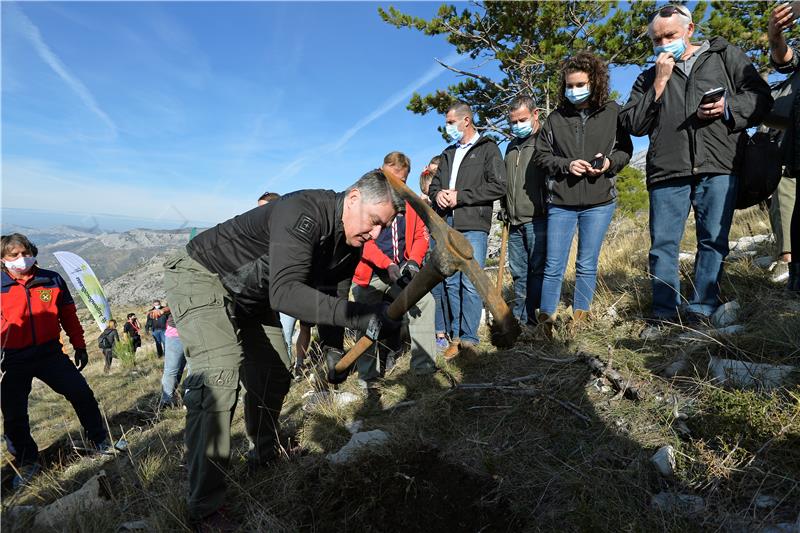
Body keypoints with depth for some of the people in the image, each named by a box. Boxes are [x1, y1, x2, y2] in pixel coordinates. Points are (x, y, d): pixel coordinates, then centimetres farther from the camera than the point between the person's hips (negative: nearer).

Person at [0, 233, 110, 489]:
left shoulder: (52, 280, 0)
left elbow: (69, 316, 7)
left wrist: (79, 346, 10)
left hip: (50, 353, 0)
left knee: (82, 394, -3)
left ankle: (101, 441, 15)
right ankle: (26, 463, 27)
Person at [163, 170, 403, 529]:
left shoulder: (350, 245, -8)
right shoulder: (303, 213, -36)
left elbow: (330, 297, 3)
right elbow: (284, 293, -47)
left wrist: (333, 351, -1)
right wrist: (358, 314, -54)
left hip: (253, 295, 9)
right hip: (201, 275, -8)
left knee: (274, 378, 12)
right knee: (219, 374, -26)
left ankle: (263, 455, 37)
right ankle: (204, 510, -14)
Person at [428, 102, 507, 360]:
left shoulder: (488, 148, 5)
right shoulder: (448, 154, 24)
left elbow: (498, 186, -6)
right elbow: (434, 184, 24)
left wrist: (460, 196, -10)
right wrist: (438, 195, -1)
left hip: (474, 226, -6)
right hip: (448, 226, 6)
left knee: (471, 284, -8)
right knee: (452, 283, 6)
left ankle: (469, 339, 1)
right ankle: (456, 336, 14)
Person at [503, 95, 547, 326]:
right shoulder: (512, 146, 23)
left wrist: (550, 212, -11)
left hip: (538, 220, -7)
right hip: (515, 223, 7)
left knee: (538, 270, -4)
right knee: (519, 273, 9)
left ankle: (532, 321, 2)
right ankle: (519, 320, 17)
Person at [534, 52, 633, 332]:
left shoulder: (612, 112, 5)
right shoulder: (556, 117, 5)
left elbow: (625, 149, 11)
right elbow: (541, 155, 6)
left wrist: (610, 162, -10)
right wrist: (567, 165, -10)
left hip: (599, 201, 0)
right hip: (560, 202, 0)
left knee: (587, 267, 7)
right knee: (553, 267, 0)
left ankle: (579, 325, 18)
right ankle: (546, 325, 10)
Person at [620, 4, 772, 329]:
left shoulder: (724, 55, 17)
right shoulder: (649, 77, 19)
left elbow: (761, 95, 12)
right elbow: (634, 125, 6)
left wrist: (729, 107, -8)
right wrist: (660, 83, 1)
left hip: (719, 167, 0)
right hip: (667, 170, 1)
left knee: (714, 241, -1)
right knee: (663, 244, -2)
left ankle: (700, 312, 7)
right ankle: (664, 315, 7)